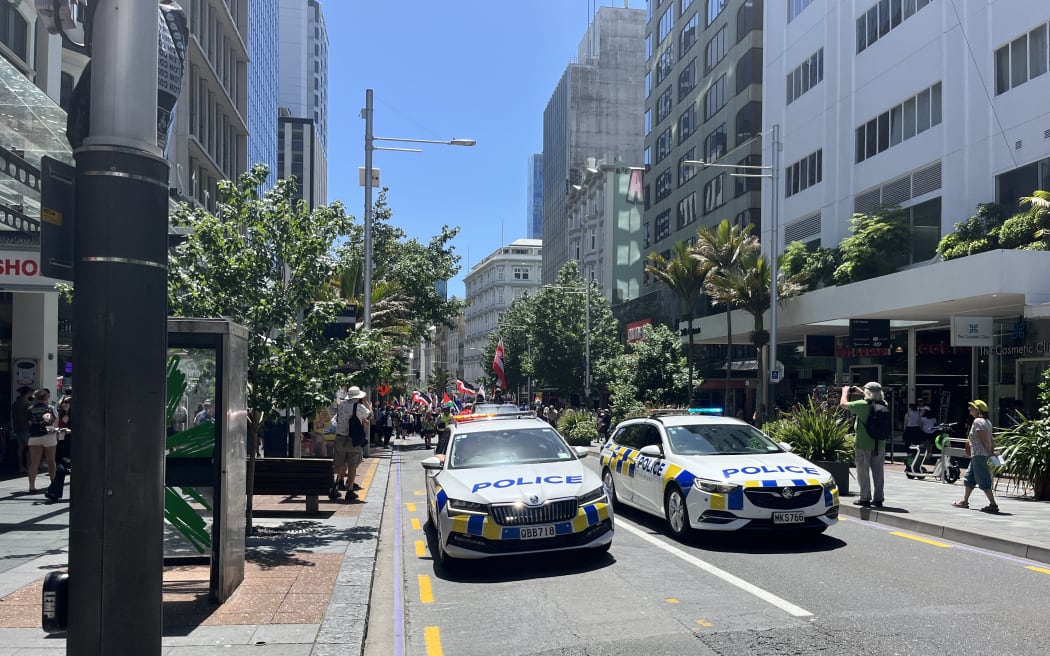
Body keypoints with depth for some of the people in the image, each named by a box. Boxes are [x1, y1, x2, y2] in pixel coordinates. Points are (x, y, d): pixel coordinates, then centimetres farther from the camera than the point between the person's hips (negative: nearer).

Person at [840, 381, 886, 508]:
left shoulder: (862, 405, -17)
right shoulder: (883, 405, -1)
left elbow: (843, 404, -7)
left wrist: (846, 391, 10)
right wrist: (860, 391, 25)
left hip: (863, 445, -5)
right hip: (880, 444, 5)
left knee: (863, 471, 5)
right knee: (878, 471, 11)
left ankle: (865, 498, 8)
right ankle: (878, 498, 15)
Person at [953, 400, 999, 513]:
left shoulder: (977, 421, -14)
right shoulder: (987, 422, 15)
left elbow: (984, 439, -19)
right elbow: (991, 439, 13)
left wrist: (989, 452, -11)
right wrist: (992, 452, 9)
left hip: (978, 455, -11)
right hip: (977, 455, 11)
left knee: (983, 480, -6)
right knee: (969, 478, 18)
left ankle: (993, 504, -4)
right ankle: (964, 501, 25)